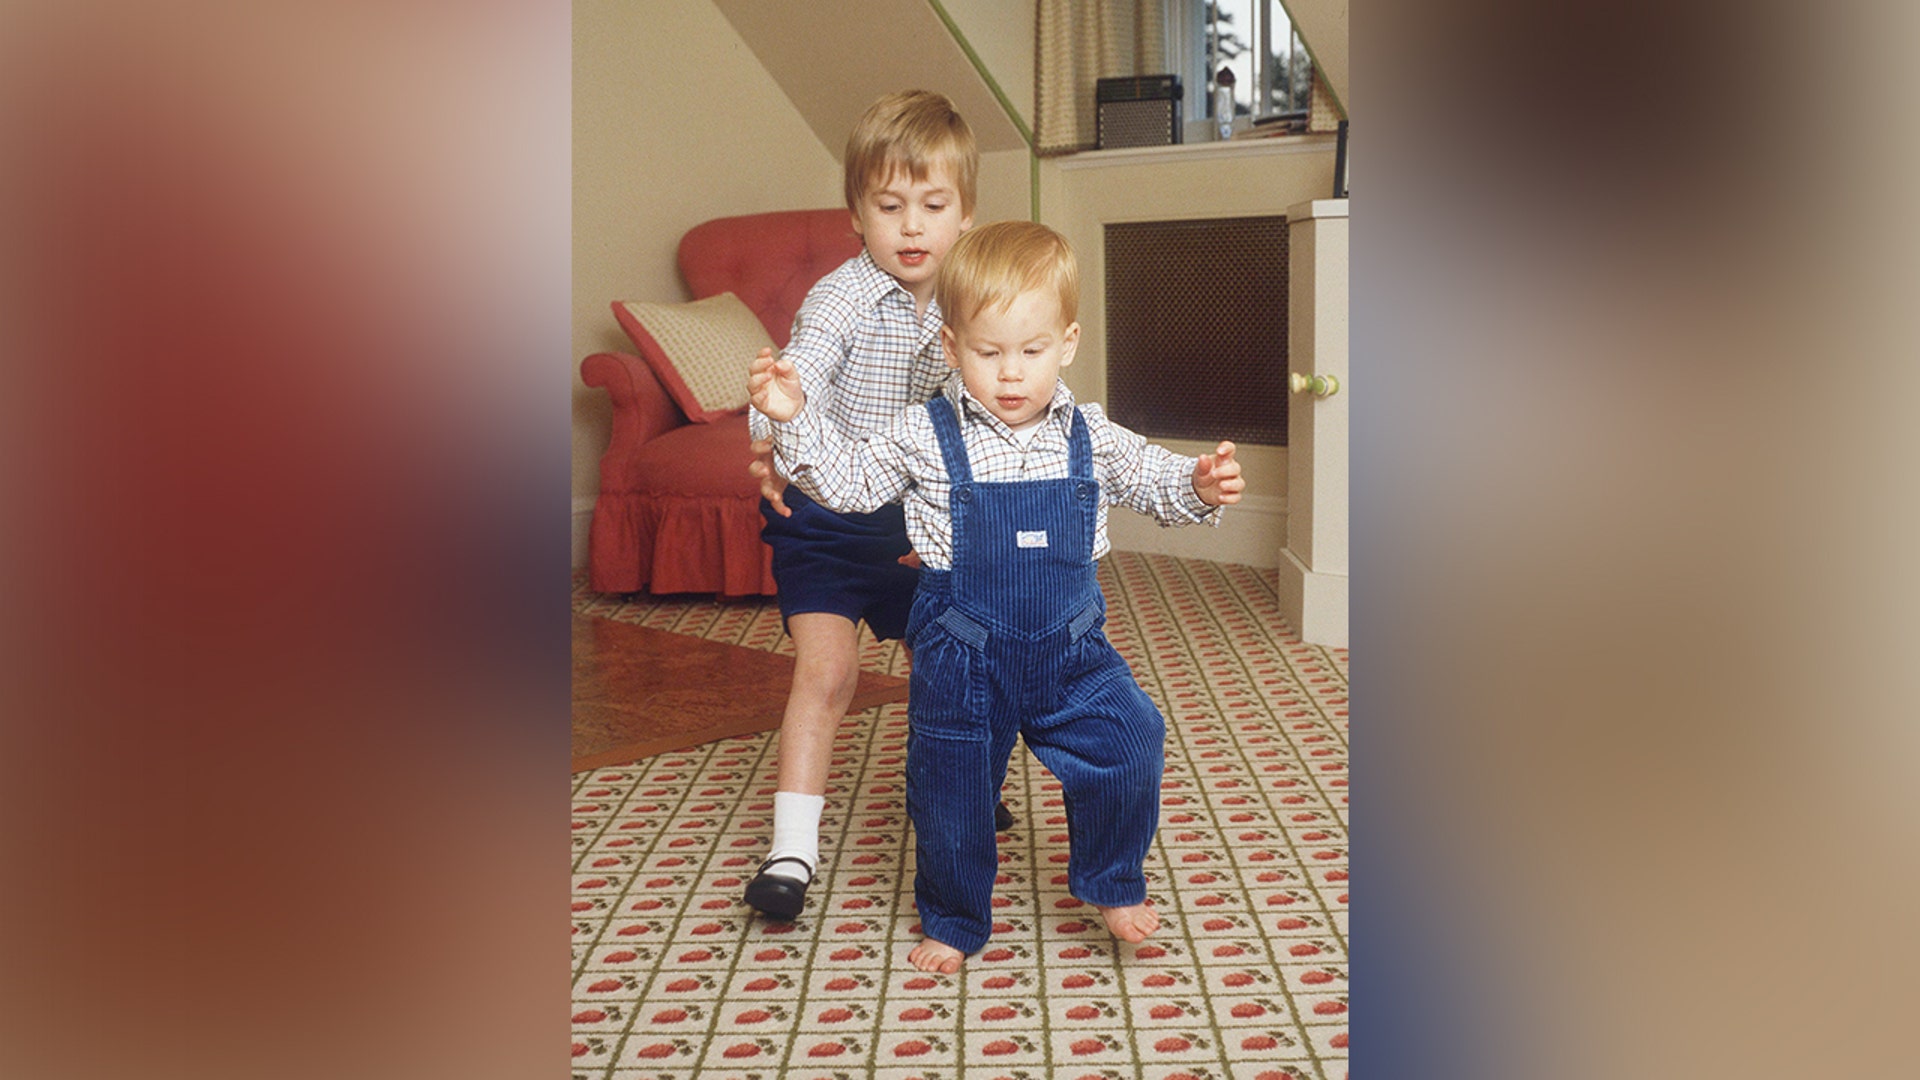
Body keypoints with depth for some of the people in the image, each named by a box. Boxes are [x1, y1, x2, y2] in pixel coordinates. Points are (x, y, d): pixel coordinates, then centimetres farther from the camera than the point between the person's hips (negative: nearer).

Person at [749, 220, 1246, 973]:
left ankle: (1110, 881, 18)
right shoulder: (925, 439, -8)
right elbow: (847, 481, -4)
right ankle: (953, 919, 34)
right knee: (949, 790, 9)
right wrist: (795, 419, -17)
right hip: (961, 654, -2)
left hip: (1069, 647, 2)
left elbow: (1150, 479, 11)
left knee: (1132, 743, -9)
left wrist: (1200, 486, -9)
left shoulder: (1090, 437, -1)